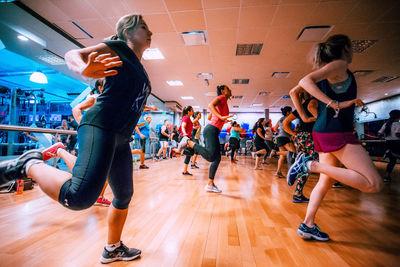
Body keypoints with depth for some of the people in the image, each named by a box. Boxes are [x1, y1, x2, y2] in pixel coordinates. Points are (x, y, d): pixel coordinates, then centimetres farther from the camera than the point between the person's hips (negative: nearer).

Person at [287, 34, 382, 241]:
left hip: (325, 132, 10)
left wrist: (305, 117, 19)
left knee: (327, 181, 14)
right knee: (373, 184, -9)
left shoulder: (329, 71, 20)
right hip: (336, 132, -10)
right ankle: (312, 165, -15)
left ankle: (307, 226, 19)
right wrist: (336, 104, -25)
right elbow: (305, 81, -22)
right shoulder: (339, 65, -5)